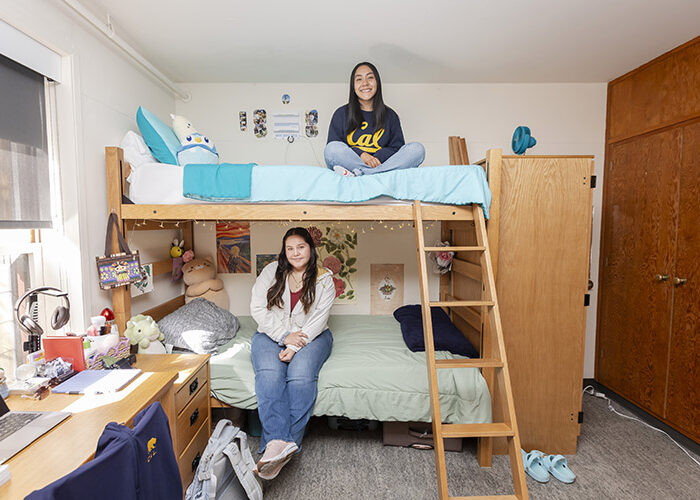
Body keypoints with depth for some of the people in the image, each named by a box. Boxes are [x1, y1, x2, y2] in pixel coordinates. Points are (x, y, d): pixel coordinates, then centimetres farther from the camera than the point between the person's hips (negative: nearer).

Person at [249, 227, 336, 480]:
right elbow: (258, 309, -5)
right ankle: (279, 442, -36)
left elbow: (319, 319, -8)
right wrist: (284, 336, -16)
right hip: (272, 333, 1)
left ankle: (283, 443, -28)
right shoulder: (271, 271, 1)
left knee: (301, 374, -30)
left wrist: (296, 346, -21)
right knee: (269, 373, -29)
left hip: (311, 336, -1)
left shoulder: (324, 279, -1)